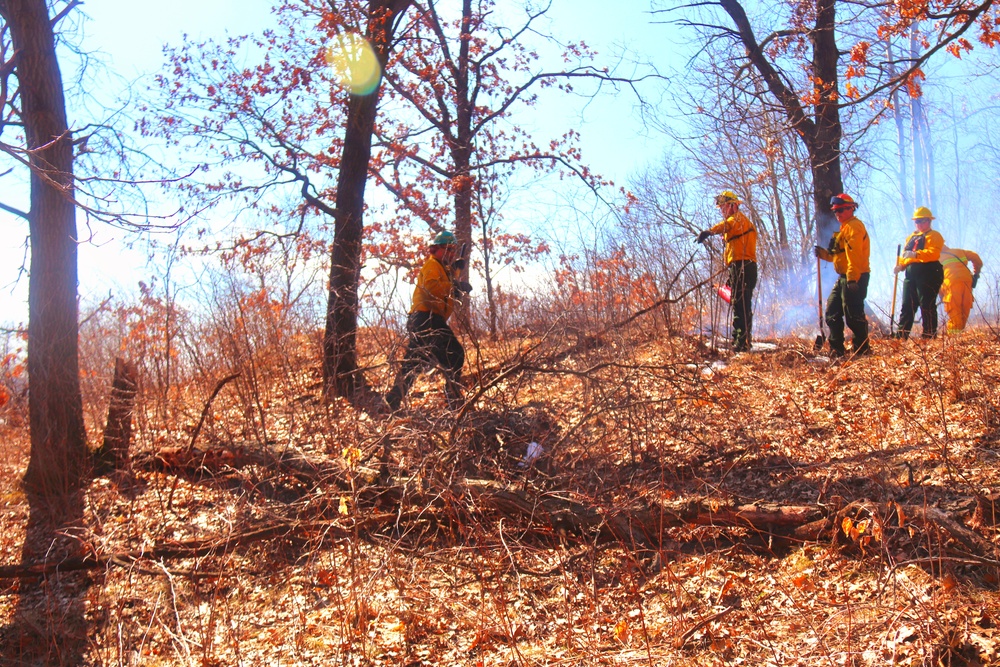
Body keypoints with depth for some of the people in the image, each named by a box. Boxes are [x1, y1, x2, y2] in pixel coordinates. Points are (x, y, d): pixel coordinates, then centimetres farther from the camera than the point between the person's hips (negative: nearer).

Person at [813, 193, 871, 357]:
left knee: (853, 315, -8)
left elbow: (854, 255, -21)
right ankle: (837, 349, 14)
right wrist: (822, 253, 11)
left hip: (854, 278, -11)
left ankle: (863, 348, 2)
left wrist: (852, 279, -27)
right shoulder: (846, 227, 23)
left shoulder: (854, 226, -10)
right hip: (844, 278, 11)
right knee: (832, 312, 10)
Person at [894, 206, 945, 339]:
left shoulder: (934, 236, 2)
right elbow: (905, 255, 24)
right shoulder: (910, 238, 25)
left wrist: (916, 254, -30)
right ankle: (901, 335, 5)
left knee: (927, 306, -7)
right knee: (907, 306, 4)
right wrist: (900, 265, 3)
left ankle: (929, 335, -3)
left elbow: (934, 253, -15)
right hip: (911, 274, 7)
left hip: (928, 274, -7)